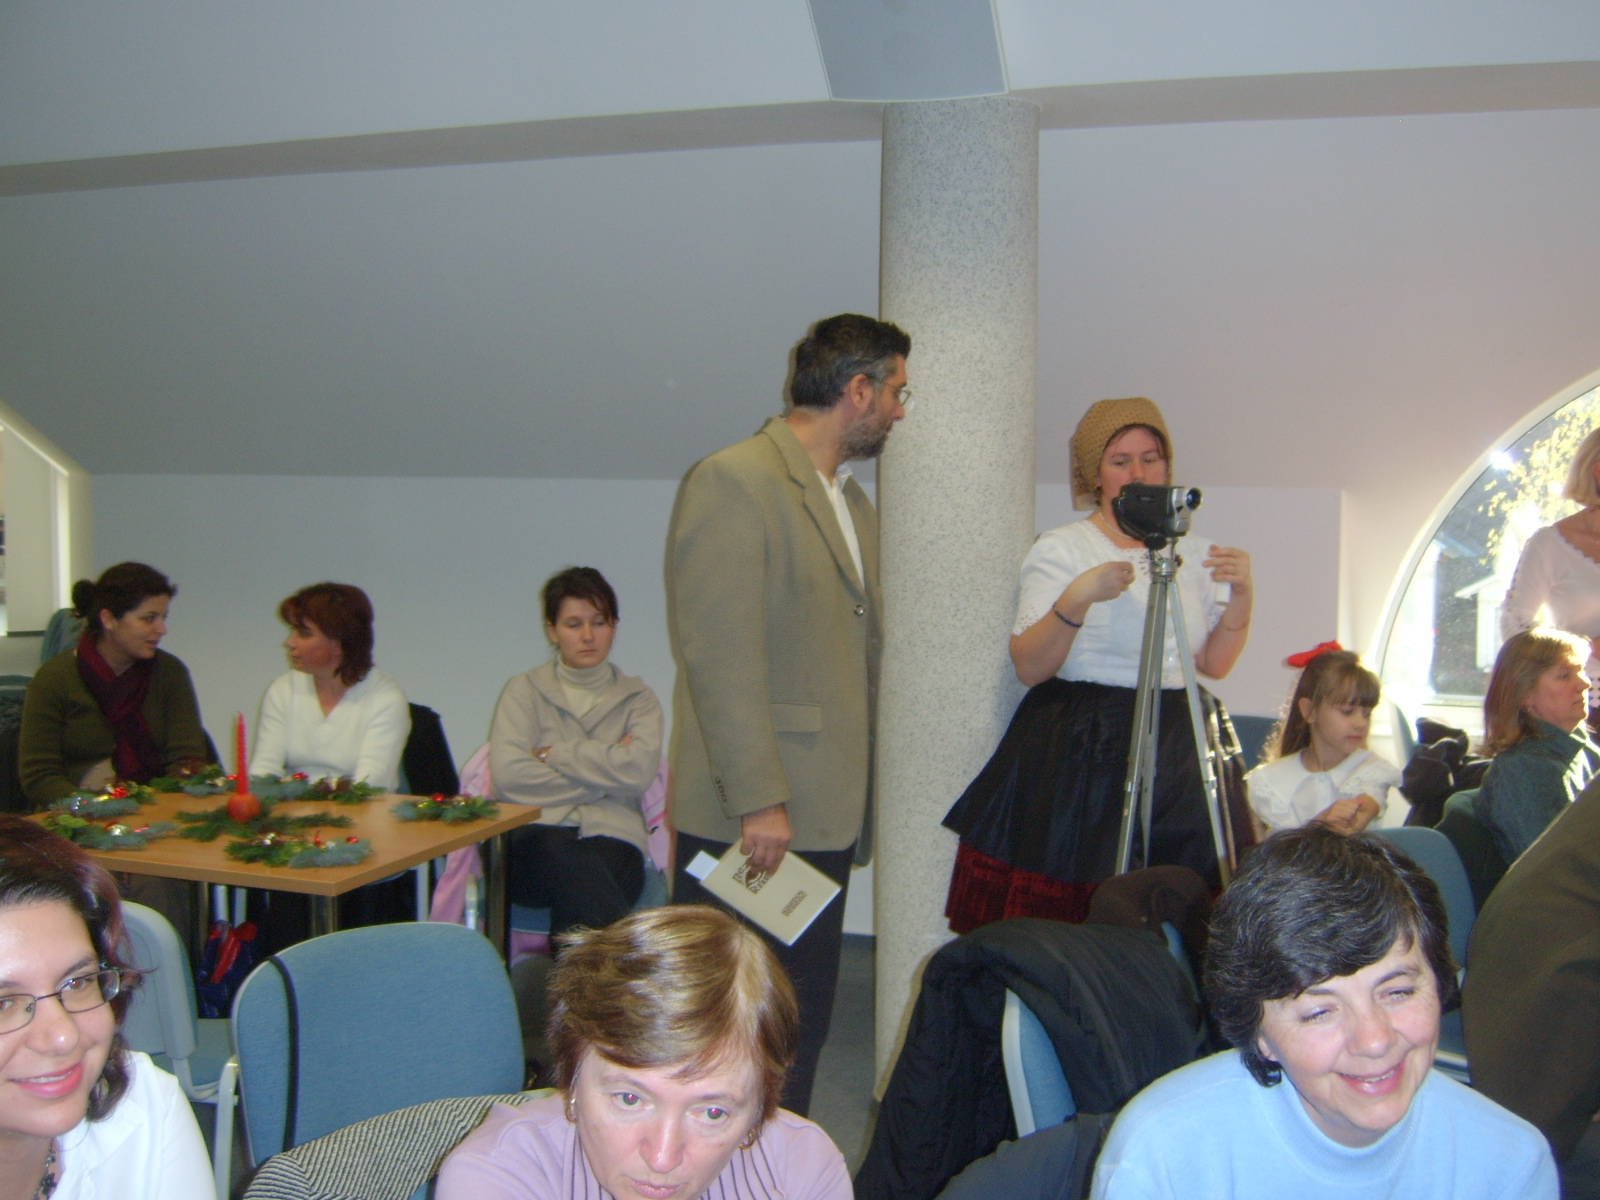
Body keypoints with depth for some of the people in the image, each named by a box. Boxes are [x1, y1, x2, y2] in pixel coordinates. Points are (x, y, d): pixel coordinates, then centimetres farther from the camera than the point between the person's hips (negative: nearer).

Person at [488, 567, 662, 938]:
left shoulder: (638, 699, 20)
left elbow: (638, 770, -3)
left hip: (611, 840, 1)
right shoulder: (524, 691, 17)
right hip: (535, 835, -1)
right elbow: (509, 775, -3)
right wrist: (604, 770, 0)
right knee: (563, 857, -37)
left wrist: (554, 754, 0)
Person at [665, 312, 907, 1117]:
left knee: (802, 1029, 15)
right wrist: (758, 801, -20)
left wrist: (857, 798, 15)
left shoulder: (852, 502, 19)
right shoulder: (733, 482, -10)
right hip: (749, 822, -8)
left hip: (823, 817, 9)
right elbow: (719, 654, -18)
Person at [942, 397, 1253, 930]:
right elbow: (1029, 667, -11)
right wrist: (1078, 598, -23)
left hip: (1177, 756, 4)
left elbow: (1213, 664, 13)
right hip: (1079, 754, -4)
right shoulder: (1060, 549, -3)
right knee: (1062, 917, -6)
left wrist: (1240, 596, -1)